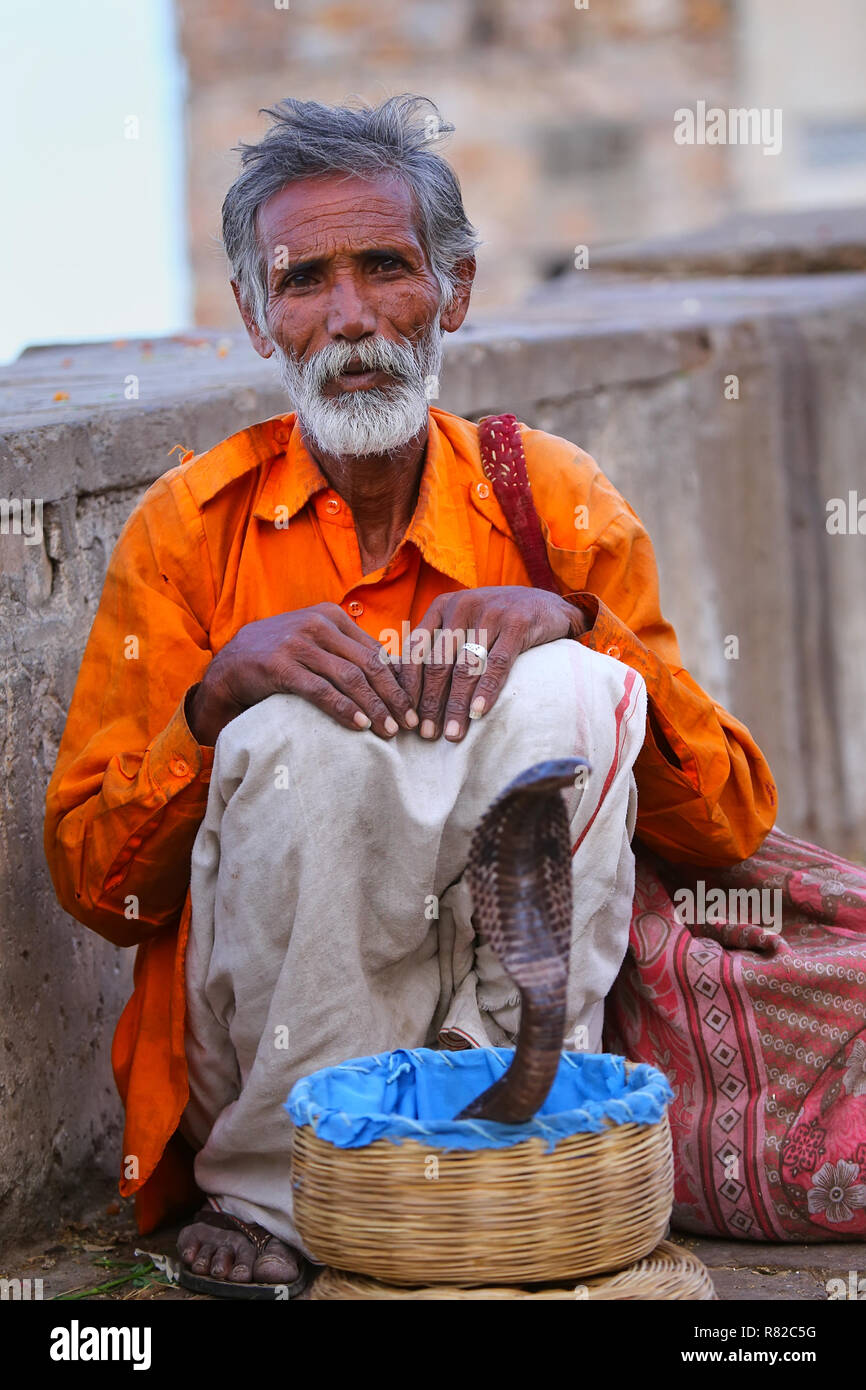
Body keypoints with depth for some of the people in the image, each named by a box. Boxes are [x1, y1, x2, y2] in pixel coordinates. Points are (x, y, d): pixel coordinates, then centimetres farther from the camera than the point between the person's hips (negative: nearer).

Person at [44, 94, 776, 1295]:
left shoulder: (553, 502, 4)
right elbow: (93, 885, -1)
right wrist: (221, 689, -18)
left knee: (563, 692, -22)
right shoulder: (190, 526, 1)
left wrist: (571, 621, -16)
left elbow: (734, 825, 0)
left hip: (502, 1005, 1)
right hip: (259, 1050, 0)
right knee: (308, 731, -27)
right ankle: (270, 1200, -17)